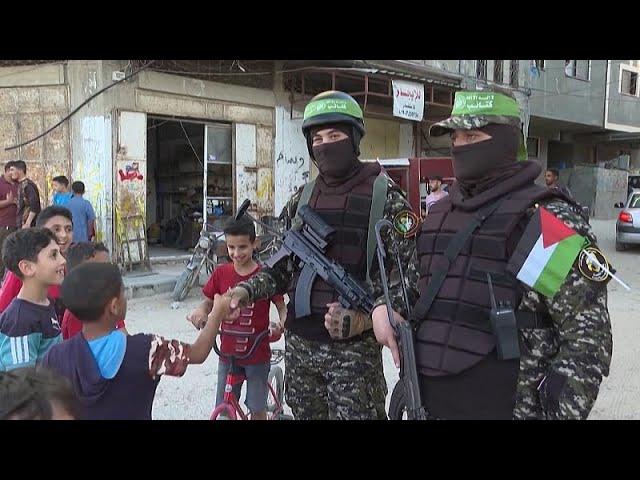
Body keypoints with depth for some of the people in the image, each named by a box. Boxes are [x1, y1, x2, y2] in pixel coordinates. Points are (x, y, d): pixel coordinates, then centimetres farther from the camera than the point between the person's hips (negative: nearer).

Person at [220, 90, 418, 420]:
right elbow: (281, 266, 14)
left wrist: (364, 317, -24)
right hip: (299, 344, 5)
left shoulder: (383, 195, -7)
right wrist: (246, 290, -4)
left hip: (354, 348, -5)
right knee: (306, 415, 18)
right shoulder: (301, 199, 10)